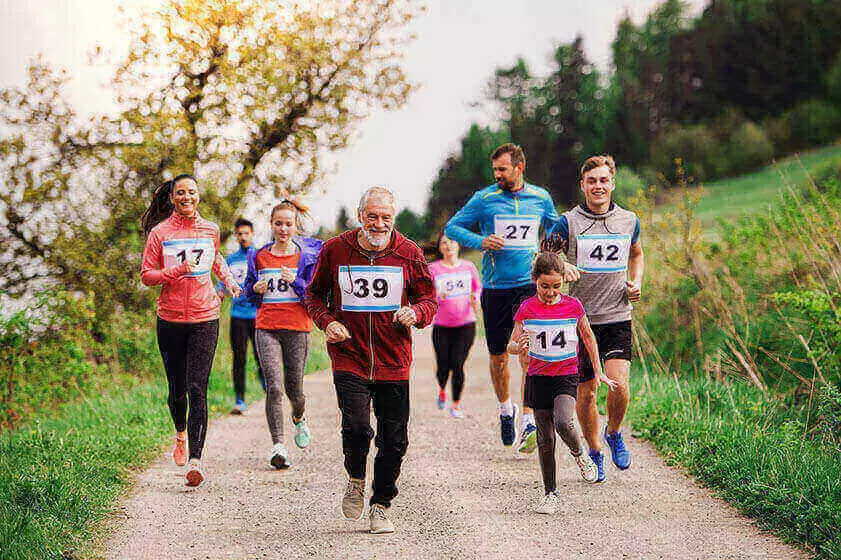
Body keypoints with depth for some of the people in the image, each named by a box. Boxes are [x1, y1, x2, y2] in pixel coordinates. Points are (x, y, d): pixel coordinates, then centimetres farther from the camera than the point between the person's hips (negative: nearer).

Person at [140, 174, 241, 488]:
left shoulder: (210, 230, 9)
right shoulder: (159, 233, 0)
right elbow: (146, 276, -1)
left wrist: (228, 280, 13)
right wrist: (177, 270, -16)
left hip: (204, 319, 0)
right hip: (170, 320, 0)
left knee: (197, 388, -10)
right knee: (177, 388, 9)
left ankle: (195, 459, -14)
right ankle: (181, 433, 41)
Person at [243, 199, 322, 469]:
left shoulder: (307, 255, 3)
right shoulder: (259, 257, 9)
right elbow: (248, 291, 19)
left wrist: (296, 282, -15)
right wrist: (256, 289, -3)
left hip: (297, 328, -1)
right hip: (266, 328, 1)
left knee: (294, 388, 7)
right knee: (274, 387, -13)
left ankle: (299, 418, 43)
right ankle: (278, 446, -11)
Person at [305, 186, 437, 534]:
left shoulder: (408, 254, 2)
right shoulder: (335, 250, 1)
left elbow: (429, 299, 11)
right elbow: (314, 294, 14)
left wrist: (415, 313, -12)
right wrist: (327, 322, -5)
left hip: (393, 361, 2)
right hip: (349, 358, -1)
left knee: (394, 440, 3)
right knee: (356, 427, -19)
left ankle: (381, 506, 24)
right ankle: (356, 480, 14)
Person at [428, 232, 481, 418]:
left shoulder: (468, 266, 5)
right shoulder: (433, 268, -2)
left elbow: (478, 287, 18)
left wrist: (476, 298, -3)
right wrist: (438, 296, -22)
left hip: (466, 324, 1)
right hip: (441, 326, -1)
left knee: (458, 365, -7)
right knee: (443, 366, 0)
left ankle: (456, 404, 10)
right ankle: (442, 389, 36)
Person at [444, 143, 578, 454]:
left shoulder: (541, 198, 5)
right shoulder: (484, 199, -1)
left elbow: (555, 233, 21)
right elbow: (452, 227, 4)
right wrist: (481, 241, -12)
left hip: (530, 285, 0)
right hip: (495, 288, 0)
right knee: (498, 357, 9)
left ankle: (530, 421, -8)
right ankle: (505, 409, 33)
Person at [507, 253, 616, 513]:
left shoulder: (572, 306, -3)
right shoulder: (527, 308, -3)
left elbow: (588, 337, 11)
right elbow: (511, 345, -2)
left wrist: (598, 371, 13)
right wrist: (519, 347, -25)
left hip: (567, 376, -1)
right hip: (538, 377, 1)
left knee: (563, 423, -26)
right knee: (545, 439, 3)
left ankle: (580, 455, 6)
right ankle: (550, 494, 14)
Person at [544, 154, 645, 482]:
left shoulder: (629, 221, 6)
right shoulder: (569, 222, -2)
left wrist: (636, 282, 8)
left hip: (617, 317, 1)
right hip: (581, 318, -1)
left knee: (619, 384, -16)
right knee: (586, 392, 3)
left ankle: (614, 434, 14)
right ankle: (594, 453, 24)